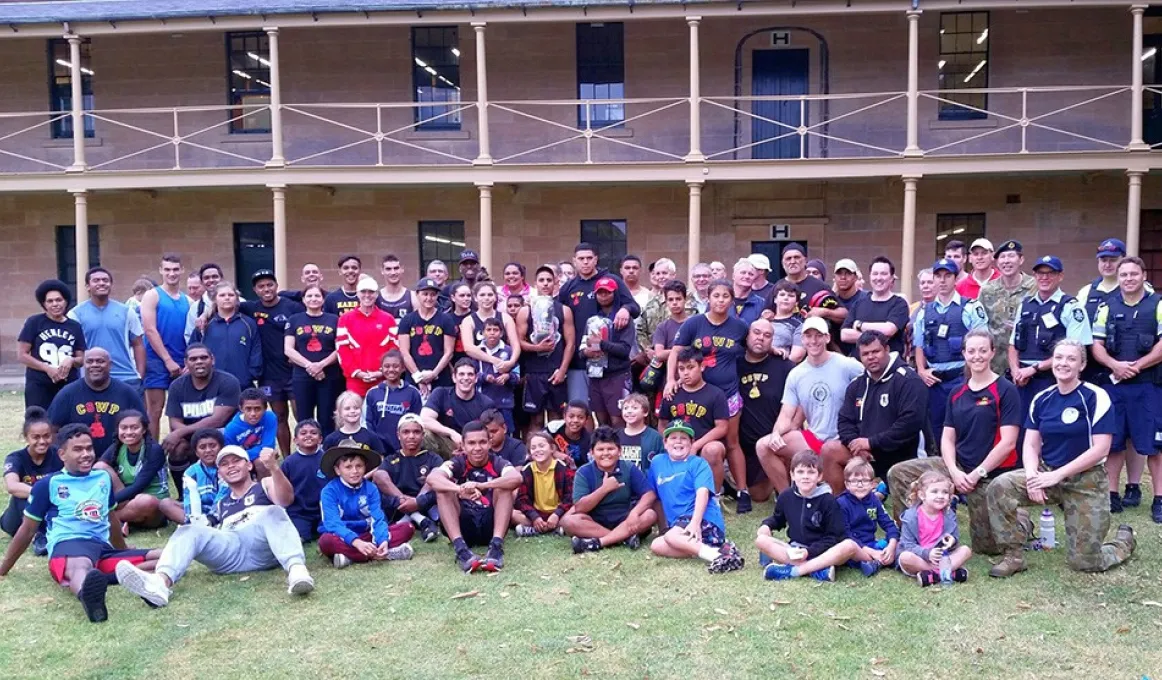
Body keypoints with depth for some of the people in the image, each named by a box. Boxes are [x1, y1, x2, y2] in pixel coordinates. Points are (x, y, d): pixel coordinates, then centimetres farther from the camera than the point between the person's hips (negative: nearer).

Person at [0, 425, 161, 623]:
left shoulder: (103, 478, 19)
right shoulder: (48, 484, 6)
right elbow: (28, 530, 13)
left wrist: (125, 556, 43)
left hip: (103, 548, 6)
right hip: (67, 546, -5)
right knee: (81, 566, -43)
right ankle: (88, 596, -78)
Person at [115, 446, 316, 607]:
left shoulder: (265, 484, 22)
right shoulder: (221, 504, 34)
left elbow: (286, 499, -2)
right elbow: (212, 536, 28)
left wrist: (274, 468, -20)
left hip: (262, 547, -3)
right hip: (230, 553, 4)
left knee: (273, 512, -32)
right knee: (188, 531, -16)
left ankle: (296, 569, -58)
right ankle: (160, 582, -46)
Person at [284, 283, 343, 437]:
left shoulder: (334, 320, 7)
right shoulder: (294, 320, 8)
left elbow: (340, 349, 2)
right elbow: (288, 350, 1)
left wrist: (321, 364, -12)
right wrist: (308, 365, -12)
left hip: (330, 377, 0)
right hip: (302, 377, 0)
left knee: (326, 420, 3)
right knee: (304, 420, 3)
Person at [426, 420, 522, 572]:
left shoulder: (497, 462, -1)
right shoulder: (458, 463, 0)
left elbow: (516, 478, -25)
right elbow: (432, 478, -22)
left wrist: (481, 485, -38)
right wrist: (460, 489, -41)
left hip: (491, 526, 0)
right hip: (464, 527, 1)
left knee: (504, 486, -19)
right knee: (443, 490, -19)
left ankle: (496, 546, -33)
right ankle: (460, 548, -34)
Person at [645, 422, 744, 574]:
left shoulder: (698, 463, 0)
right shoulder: (657, 462, 15)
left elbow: (702, 493, -15)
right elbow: (654, 495, 23)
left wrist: (695, 522, -30)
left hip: (704, 521, -7)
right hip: (677, 524, 7)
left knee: (671, 536, -29)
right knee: (655, 546, -13)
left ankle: (716, 554, -35)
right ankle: (699, 547, -19)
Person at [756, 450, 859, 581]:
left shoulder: (828, 501, -9)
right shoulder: (786, 497, 2)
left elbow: (834, 537, -10)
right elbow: (778, 519, 21)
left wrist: (810, 551, -21)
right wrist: (766, 525, -1)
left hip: (822, 552, -3)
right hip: (795, 550, 3)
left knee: (850, 546, -32)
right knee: (760, 540, -21)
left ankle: (794, 570, -32)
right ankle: (818, 569, -30)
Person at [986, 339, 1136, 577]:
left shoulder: (1096, 397, -11)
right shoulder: (1042, 399, 3)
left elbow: (1100, 449, -16)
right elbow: (1031, 445, 3)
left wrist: (1057, 475, -20)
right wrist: (1032, 475, -17)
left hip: (1086, 482, -4)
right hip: (1047, 474, 4)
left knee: (1085, 563, -1)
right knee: (1000, 487, -24)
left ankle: (1125, 539, 33)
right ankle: (1013, 556, -10)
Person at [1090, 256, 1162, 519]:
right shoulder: (1107, 307, 10)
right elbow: (1096, 345, 5)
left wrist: (1137, 366, -16)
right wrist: (1114, 365, -12)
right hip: (1114, 384, 3)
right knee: (1113, 443, 7)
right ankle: (1112, 495, 16)